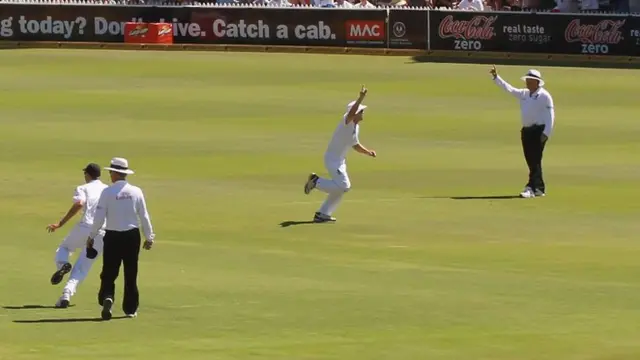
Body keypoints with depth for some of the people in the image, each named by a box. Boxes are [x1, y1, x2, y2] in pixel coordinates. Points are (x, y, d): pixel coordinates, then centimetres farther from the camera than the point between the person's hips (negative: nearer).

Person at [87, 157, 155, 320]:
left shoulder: (108, 192, -9)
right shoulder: (136, 192, -1)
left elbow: (99, 217, -8)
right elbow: (144, 216, 2)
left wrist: (91, 237, 2)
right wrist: (149, 237, 11)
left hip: (113, 236, -2)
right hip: (132, 235, 2)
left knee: (109, 272, 4)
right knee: (131, 273, 11)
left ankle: (107, 297, -22)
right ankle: (130, 308, 16)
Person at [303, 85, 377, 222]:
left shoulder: (356, 127, 9)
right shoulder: (347, 121, -19)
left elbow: (356, 145, 21)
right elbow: (351, 113, -43)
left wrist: (369, 152, 6)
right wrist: (361, 98, -52)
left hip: (340, 161, 10)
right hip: (332, 159, -10)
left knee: (340, 188, 14)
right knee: (344, 185, -17)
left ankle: (322, 214, 22)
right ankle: (316, 181, -1)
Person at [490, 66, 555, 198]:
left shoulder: (544, 96, -8)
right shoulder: (524, 94, 14)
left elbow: (550, 116, -12)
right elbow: (509, 89, 17)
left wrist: (546, 133, -19)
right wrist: (496, 77, 11)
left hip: (538, 131, -8)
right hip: (526, 131, 8)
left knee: (535, 160, -11)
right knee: (531, 161, 9)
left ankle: (531, 188, -16)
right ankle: (539, 188, 16)